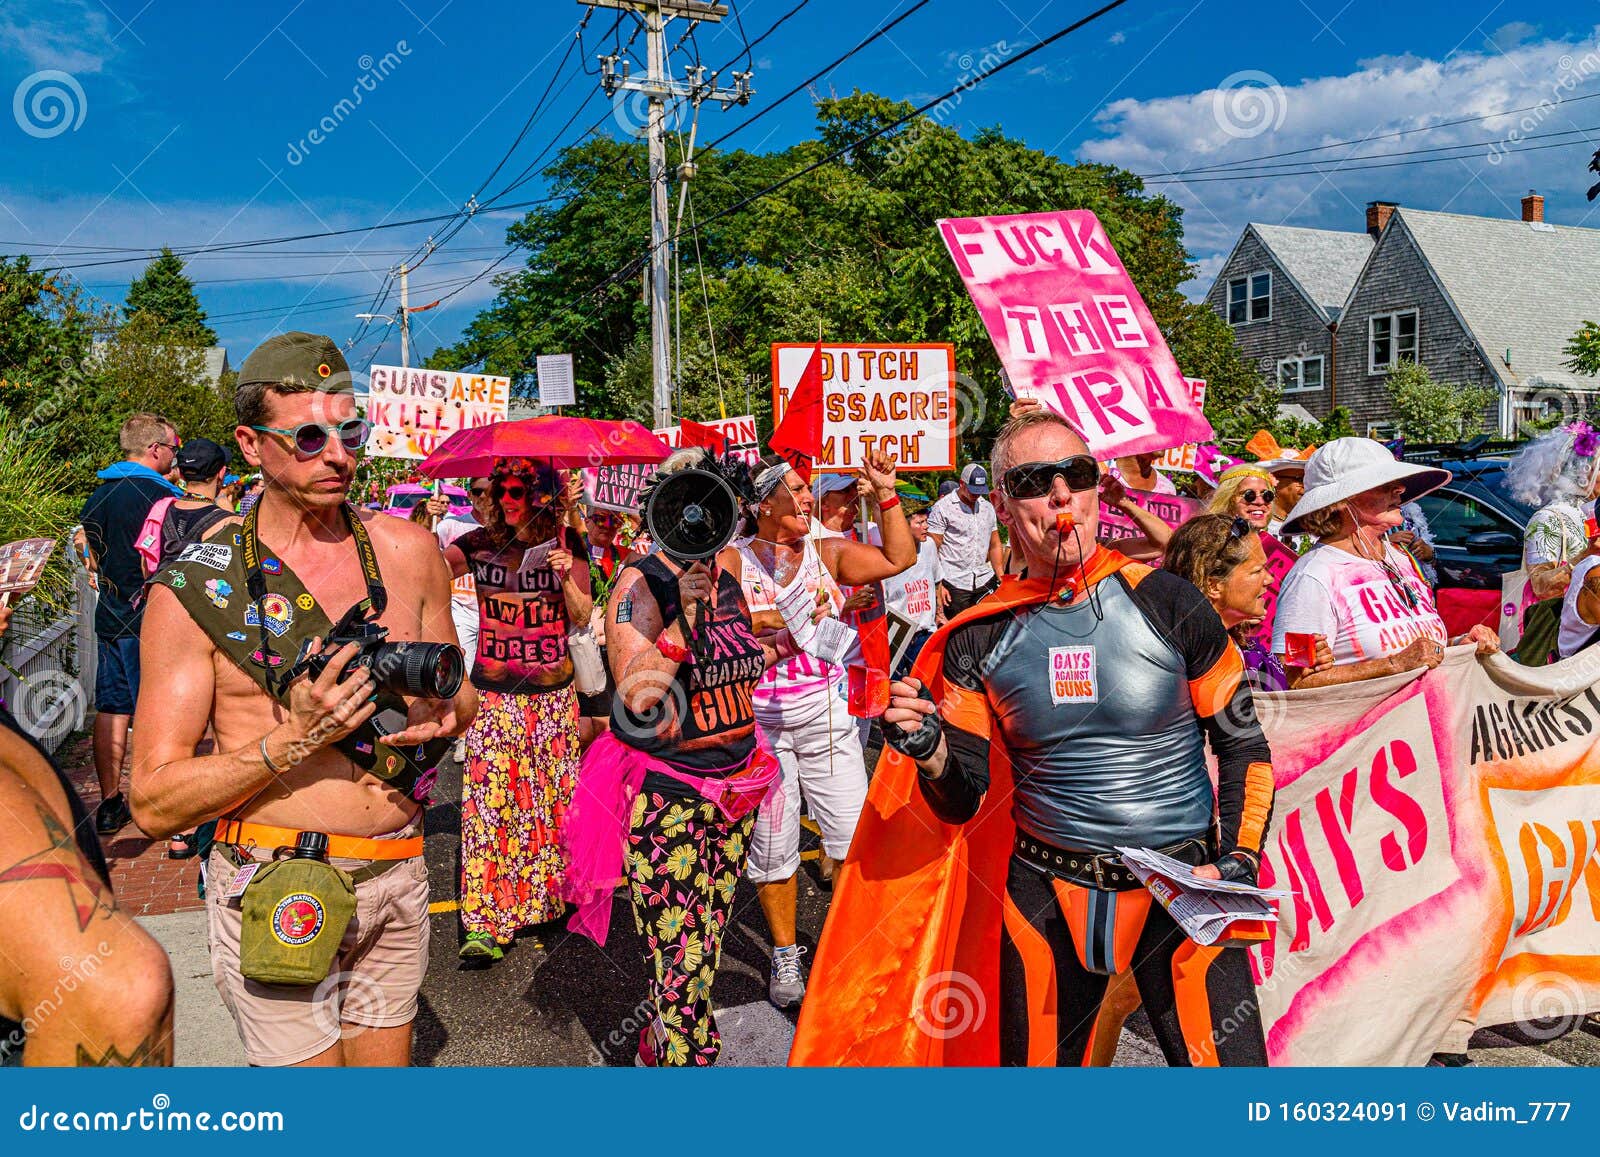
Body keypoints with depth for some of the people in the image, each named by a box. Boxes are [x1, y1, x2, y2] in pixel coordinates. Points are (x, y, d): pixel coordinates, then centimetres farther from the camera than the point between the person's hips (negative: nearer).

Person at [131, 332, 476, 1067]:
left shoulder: (407, 550, 3)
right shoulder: (197, 586, -8)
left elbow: (460, 695, 17)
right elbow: (155, 804, -10)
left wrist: (444, 715, -6)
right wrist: (295, 739, -22)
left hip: (398, 878, 4)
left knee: (385, 1061, 17)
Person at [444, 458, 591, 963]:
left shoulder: (565, 543, -1)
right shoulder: (479, 543, 0)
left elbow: (583, 618, -1)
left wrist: (566, 577, -17)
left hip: (552, 692, 0)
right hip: (494, 691, 0)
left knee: (551, 795, 9)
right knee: (489, 802, -4)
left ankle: (549, 893, 29)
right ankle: (487, 921, 2)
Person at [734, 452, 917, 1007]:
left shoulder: (826, 552, 6)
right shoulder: (732, 560, -2)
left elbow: (899, 558, 3)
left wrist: (886, 492, 0)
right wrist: (785, 619, -21)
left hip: (827, 715, 2)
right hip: (761, 724, -2)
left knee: (854, 836, 1)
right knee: (772, 845, 8)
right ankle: (785, 955, 28)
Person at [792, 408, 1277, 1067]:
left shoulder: (1166, 604, -7)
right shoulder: (978, 641, -4)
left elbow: (1244, 745, 2)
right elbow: (962, 803, 1)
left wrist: (1238, 864, -10)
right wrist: (929, 751, -19)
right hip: (1044, 898, 1)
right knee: (1031, 1061, 15)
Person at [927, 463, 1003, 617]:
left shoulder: (988, 507, 14)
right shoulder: (942, 508, -3)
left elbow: (995, 546, 19)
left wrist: (1001, 578, 9)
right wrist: (938, 585, -12)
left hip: (985, 581, 5)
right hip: (954, 583, -5)